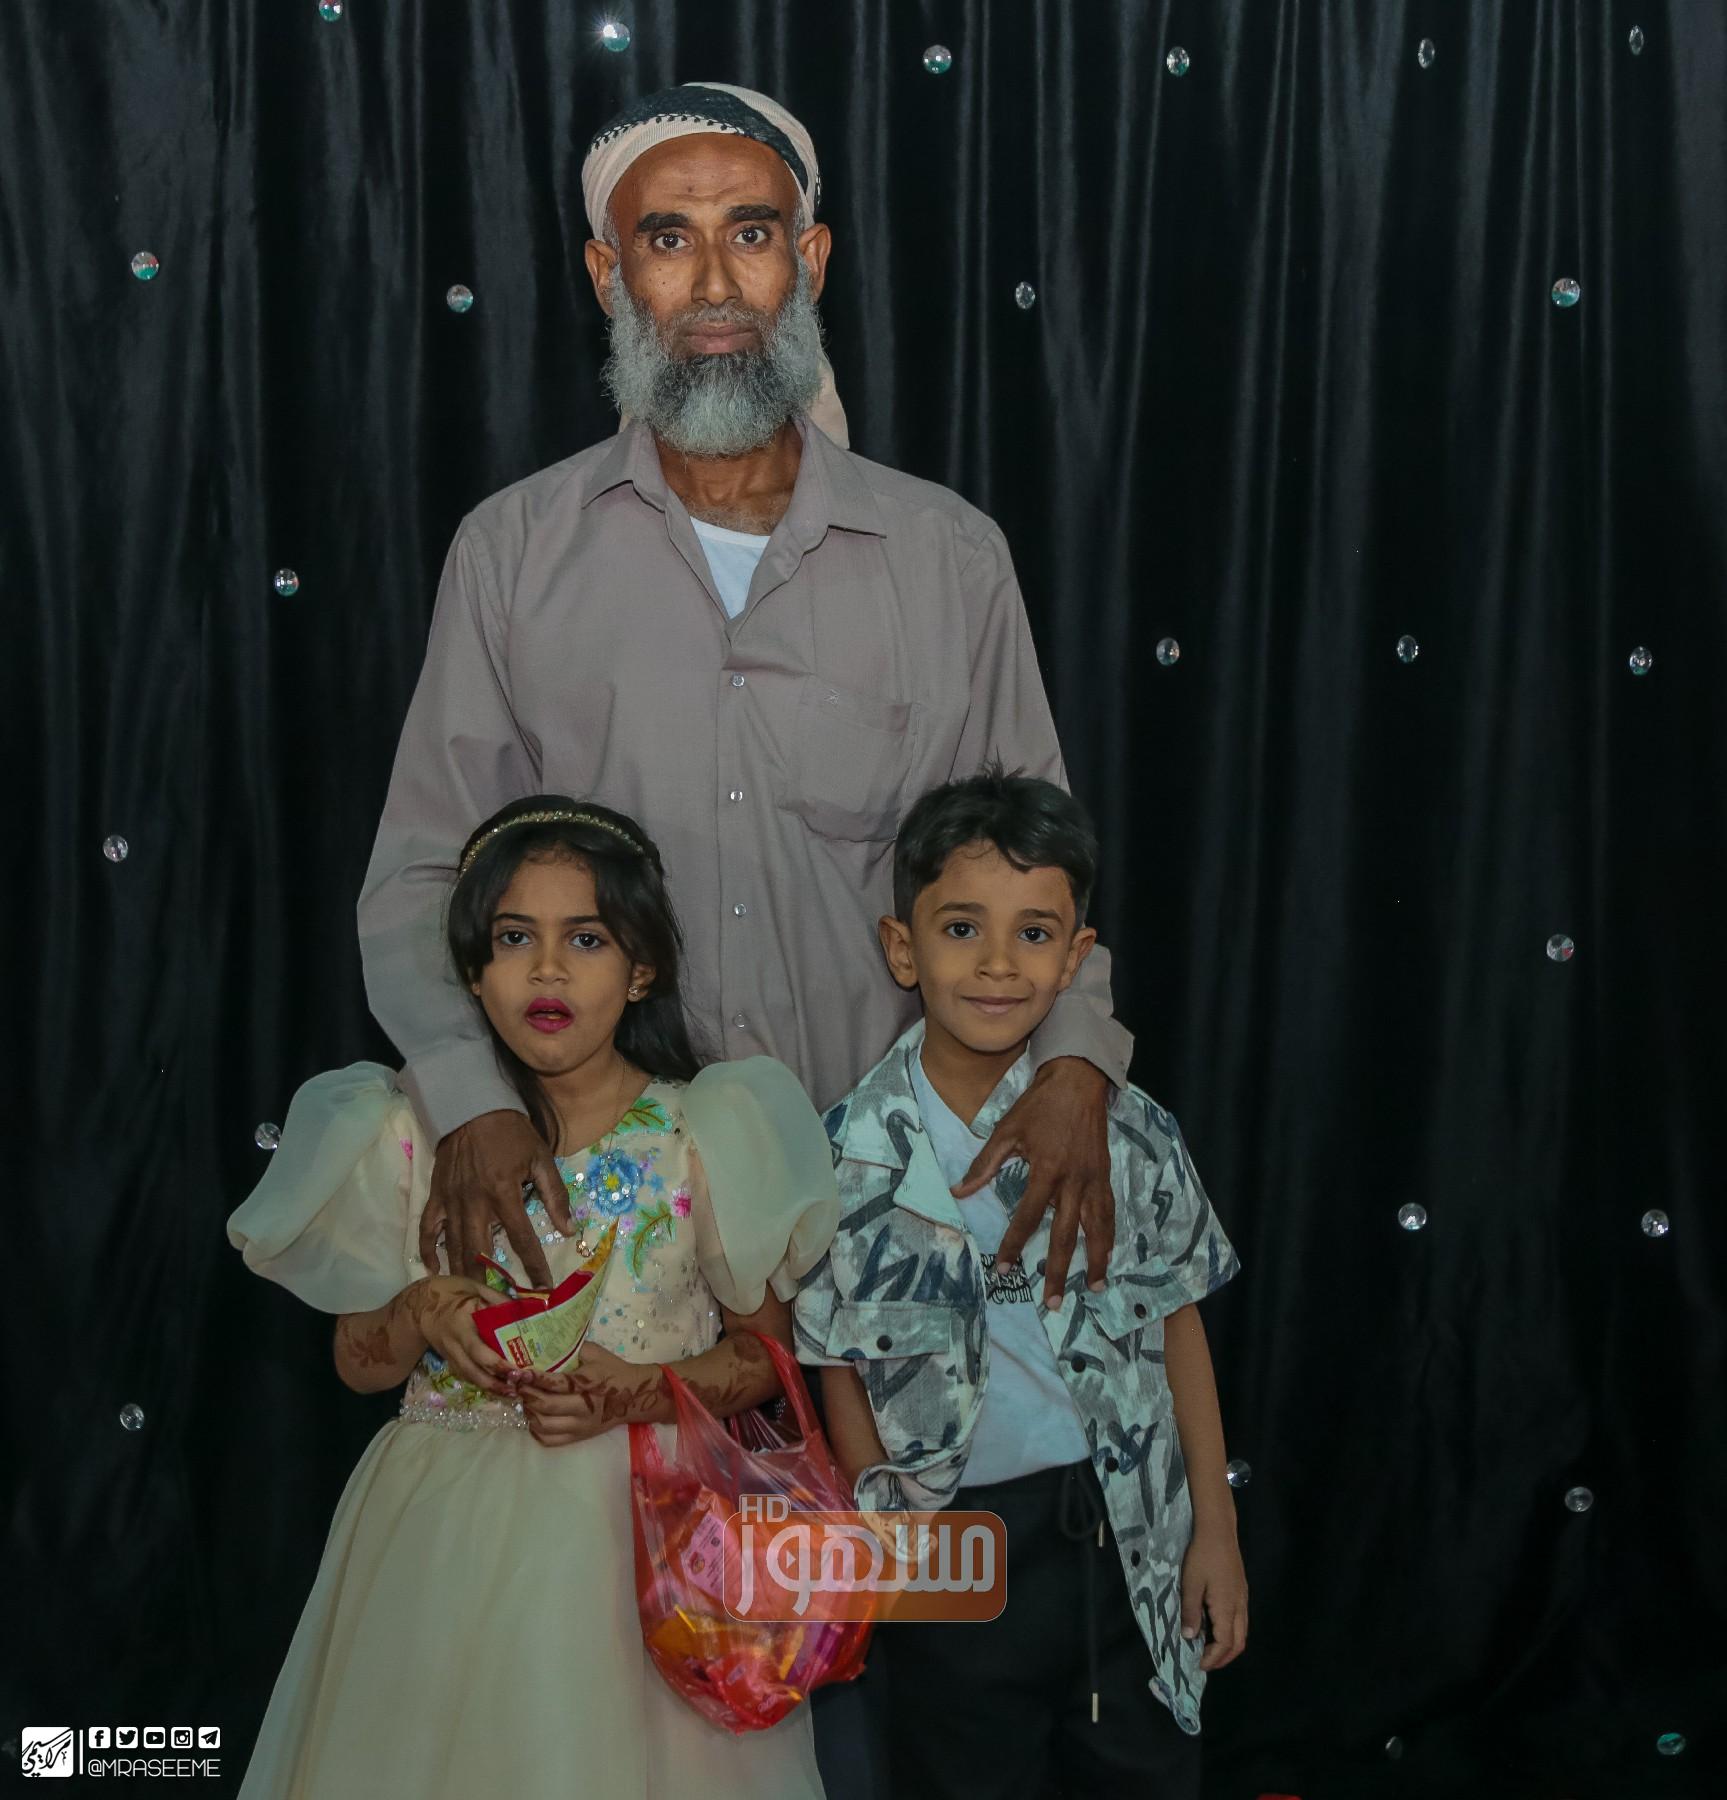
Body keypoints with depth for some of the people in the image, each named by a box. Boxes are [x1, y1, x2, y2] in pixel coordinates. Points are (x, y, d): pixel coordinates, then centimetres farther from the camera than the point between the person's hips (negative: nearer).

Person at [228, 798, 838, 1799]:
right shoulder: (414, 1134, 0)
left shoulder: (700, 1137, -3)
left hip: (642, 1520, -1)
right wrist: (420, 1316, -15)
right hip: (447, 1531, 1)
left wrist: (637, 1391, -16)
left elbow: (763, 1351, 2)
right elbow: (359, 1364, 8)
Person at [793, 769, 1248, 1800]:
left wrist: (1216, 1527, 3)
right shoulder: (850, 1155, -10)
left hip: (1129, 1525, 1)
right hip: (956, 1531, -1)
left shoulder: (1130, 1133, -6)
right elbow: (839, 1368, -2)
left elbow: (1175, 1323, 2)